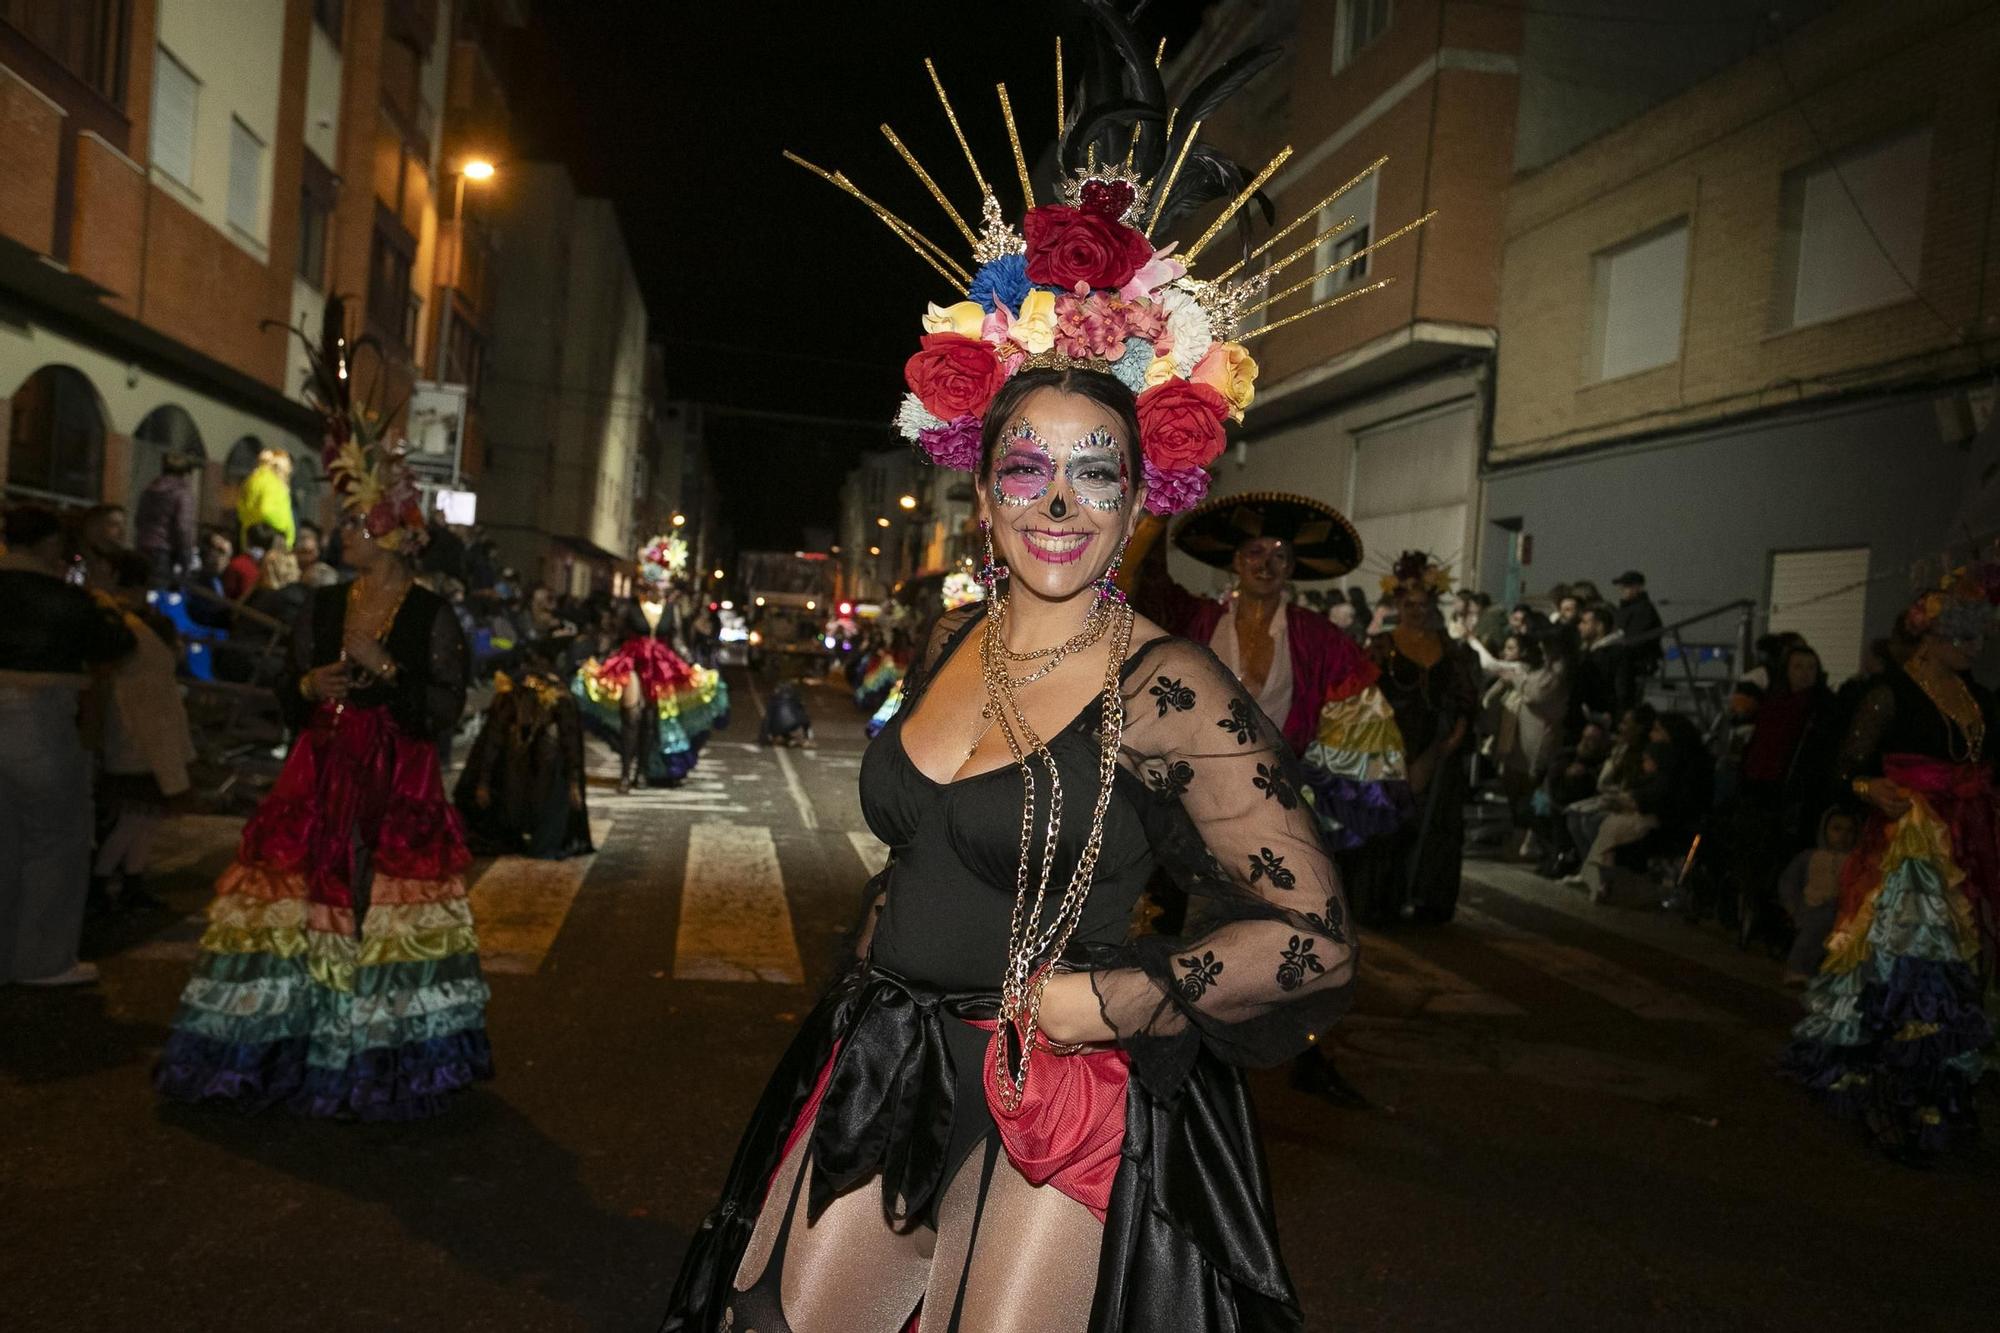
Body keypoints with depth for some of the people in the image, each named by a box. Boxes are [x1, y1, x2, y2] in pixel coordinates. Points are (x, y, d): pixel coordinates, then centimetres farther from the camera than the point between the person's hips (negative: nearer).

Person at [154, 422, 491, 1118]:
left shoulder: (431, 615, -3)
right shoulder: (324, 607, 12)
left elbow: (448, 707, -9)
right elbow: (288, 697, 18)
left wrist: (383, 667, -16)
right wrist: (309, 685, -3)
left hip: (399, 786, -5)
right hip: (320, 780, 5)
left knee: (387, 912, -5)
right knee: (301, 905, 4)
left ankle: (382, 1060, 7)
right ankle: (294, 1046, 17)